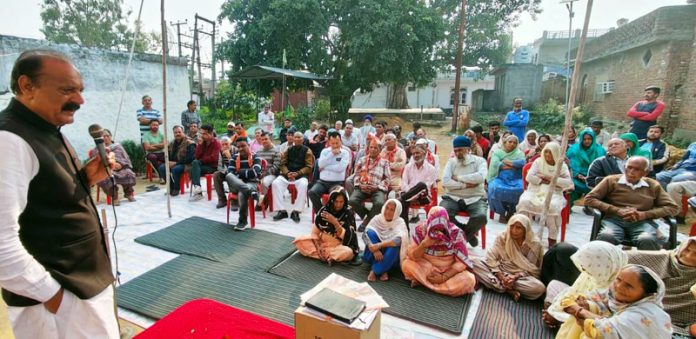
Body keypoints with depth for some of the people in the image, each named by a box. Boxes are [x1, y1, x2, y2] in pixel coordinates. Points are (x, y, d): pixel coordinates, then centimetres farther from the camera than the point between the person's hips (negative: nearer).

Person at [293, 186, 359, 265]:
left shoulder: (348, 213, -13)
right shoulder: (323, 210, -6)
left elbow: (346, 236, -19)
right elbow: (315, 232, -2)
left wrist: (335, 222, -30)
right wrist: (318, 247, -18)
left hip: (340, 245, -4)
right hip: (322, 242, 5)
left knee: (348, 253, -37)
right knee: (299, 240, -15)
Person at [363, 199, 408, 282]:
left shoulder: (400, 222, -11)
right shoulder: (377, 218, -6)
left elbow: (399, 240, -32)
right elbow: (365, 234, -19)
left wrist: (378, 245, -40)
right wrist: (374, 249, -35)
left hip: (391, 257, -2)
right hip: (374, 255, 2)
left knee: (395, 243, -31)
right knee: (371, 233, -24)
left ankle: (374, 271, -23)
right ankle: (382, 271, -25)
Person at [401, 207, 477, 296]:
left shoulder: (456, 233, -19)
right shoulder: (420, 230, -16)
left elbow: (462, 261, -17)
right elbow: (412, 256, -15)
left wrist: (444, 277, -24)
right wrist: (424, 245, -32)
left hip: (450, 271, 1)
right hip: (425, 268, 0)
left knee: (469, 280, -29)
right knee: (406, 264, -27)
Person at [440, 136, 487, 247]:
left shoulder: (479, 161, 5)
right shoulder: (451, 161, 9)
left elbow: (480, 177, -17)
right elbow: (445, 182, -5)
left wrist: (458, 177, -10)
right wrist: (464, 185, -13)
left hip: (475, 199, -1)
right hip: (453, 198, 1)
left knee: (481, 217, -32)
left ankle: (462, 233, 3)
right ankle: (468, 232, 0)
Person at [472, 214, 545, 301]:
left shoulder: (534, 245, -10)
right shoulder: (502, 237, -7)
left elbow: (531, 269, -8)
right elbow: (490, 258, -10)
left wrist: (516, 277, -24)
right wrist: (501, 276, -23)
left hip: (522, 276, -2)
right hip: (500, 272, 2)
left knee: (539, 288, -34)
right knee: (475, 263, -23)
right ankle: (509, 290, -28)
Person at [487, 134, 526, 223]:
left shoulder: (519, 153, 16)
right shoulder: (497, 152, 13)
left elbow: (522, 162, -7)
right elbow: (495, 164, -6)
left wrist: (505, 161, -3)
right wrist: (513, 166, -5)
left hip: (515, 179, 1)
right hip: (500, 178, -1)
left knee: (520, 189, -33)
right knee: (496, 188, -35)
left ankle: (511, 212, -9)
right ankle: (501, 213, -15)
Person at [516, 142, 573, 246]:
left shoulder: (562, 166, 10)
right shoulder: (538, 161, 10)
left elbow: (568, 183, -2)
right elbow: (529, 177, -2)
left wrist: (551, 178, -8)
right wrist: (546, 182, -6)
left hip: (553, 193, -1)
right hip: (535, 190, 1)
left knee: (552, 206, -35)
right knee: (524, 202, -31)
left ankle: (552, 238, -21)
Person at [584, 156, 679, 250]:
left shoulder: (653, 186, 20)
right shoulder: (611, 180, 11)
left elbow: (672, 207, 14)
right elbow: (589, 199, 2)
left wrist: (644, 214, -4)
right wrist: (618, 211, -9)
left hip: (643, 222, 2)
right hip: (614, 220, -2)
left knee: (648, 240, -36)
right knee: (606, 237, -39)